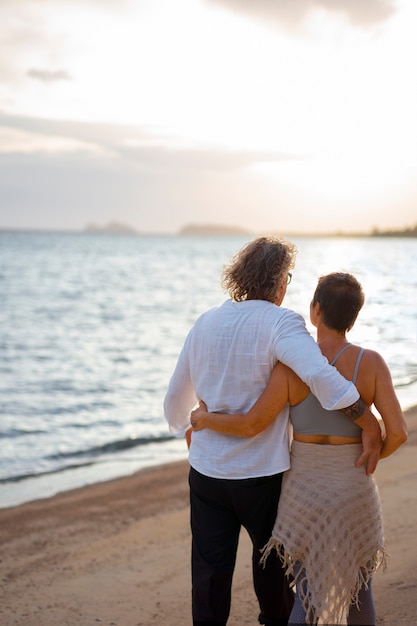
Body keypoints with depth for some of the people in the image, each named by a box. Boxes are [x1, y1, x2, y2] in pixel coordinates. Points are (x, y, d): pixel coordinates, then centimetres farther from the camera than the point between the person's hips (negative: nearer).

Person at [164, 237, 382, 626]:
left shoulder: (206, 323, 3)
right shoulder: (280, 323, -15)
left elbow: (176, 400, 12)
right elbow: (321, 376, -34)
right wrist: (371, 428, -25)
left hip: (206, 472, 4)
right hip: (261, 474, -3)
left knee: (209, 574, 9)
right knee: (273, 554, 22)